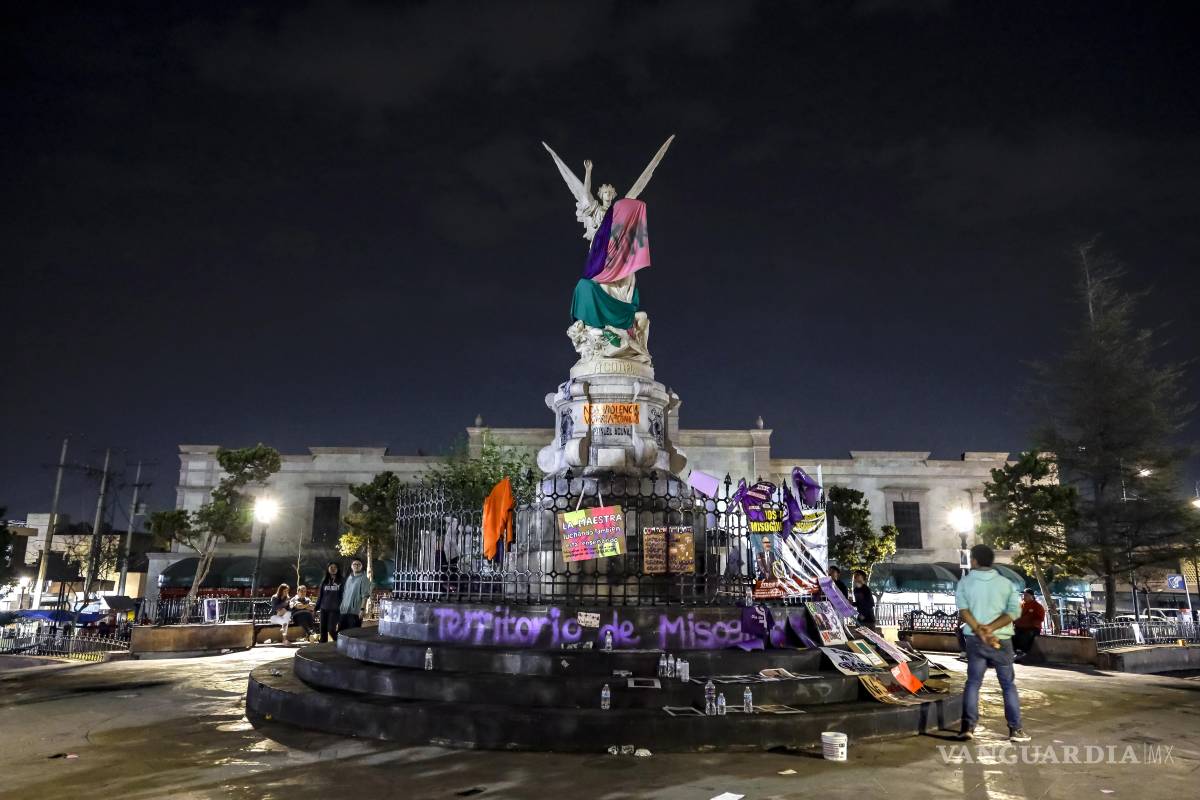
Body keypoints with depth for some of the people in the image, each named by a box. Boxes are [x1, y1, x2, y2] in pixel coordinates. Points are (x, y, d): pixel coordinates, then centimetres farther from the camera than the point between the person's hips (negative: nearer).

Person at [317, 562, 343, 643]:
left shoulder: (341, 581, 2)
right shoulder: (324, 580, 12)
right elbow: (320, 595, 14)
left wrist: (342, 607, -8)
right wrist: (316, 607, 10)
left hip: (335, 609, -4)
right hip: (324, 608, 4)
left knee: (331, 629, -11)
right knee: (323, 630, 5)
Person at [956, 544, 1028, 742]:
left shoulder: (965, 582, -1)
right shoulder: (1005, 583, 2)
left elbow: (963, 610, -13)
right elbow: (1015, 611, -9)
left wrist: (980, 633, -18)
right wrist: (991, 628, -15)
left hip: (975, 639, 0)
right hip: (1001, 639, 0)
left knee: (973, 682, 7)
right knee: (1008, 685, 10)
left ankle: (968, 726, 1)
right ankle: (1015, 729, 11)